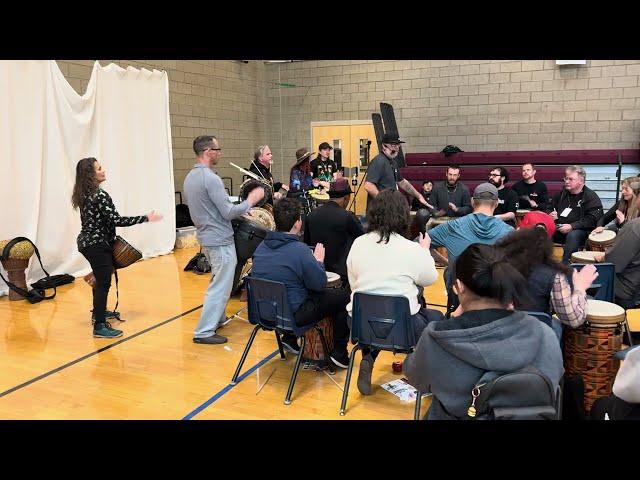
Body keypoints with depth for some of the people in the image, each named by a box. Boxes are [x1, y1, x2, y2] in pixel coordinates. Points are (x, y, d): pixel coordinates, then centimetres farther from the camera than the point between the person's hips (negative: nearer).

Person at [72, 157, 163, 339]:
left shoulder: (83, 194, 8)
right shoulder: (100, 195, -20)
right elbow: (116, 220, -24)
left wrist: (109, 235, 21)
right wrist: (145, 218, -20)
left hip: (87, 242, 10)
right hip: (97, 245, -10)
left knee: (100, 279, 25)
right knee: (104, 283, -5)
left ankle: (98, 311, 43)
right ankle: (100, 326, -2)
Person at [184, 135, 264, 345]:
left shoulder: (190, 177, 9)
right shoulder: (210, 178, -21)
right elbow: (228, 212, -21)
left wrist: (239, 210, 18)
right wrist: (250, 201, -7)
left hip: (206, 237, 10)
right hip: (220, 239, -10)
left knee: (218, 282, 23)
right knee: (221, 286, -2)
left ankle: (217, 318, 34)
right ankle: (204, 332, 2)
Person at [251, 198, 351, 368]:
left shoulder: (261, 246, 0)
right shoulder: (300, 250, -22)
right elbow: (320, 284, -13)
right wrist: (319, 261, 4)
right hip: (292, 314, -7)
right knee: (343, 297, 5)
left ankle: (289, 339, 35)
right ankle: (339, 353, 15)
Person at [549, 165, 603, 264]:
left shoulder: (591, 197, -3)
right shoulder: (562, 193, 15)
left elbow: (592, 219, -13)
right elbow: (551, 207, 30)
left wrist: (572, 226, -21)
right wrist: (551, 215, 5)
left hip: (581, 231, -5)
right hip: (559, 229, 5)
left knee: (573, 235, -38)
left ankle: (565, 266, -38)